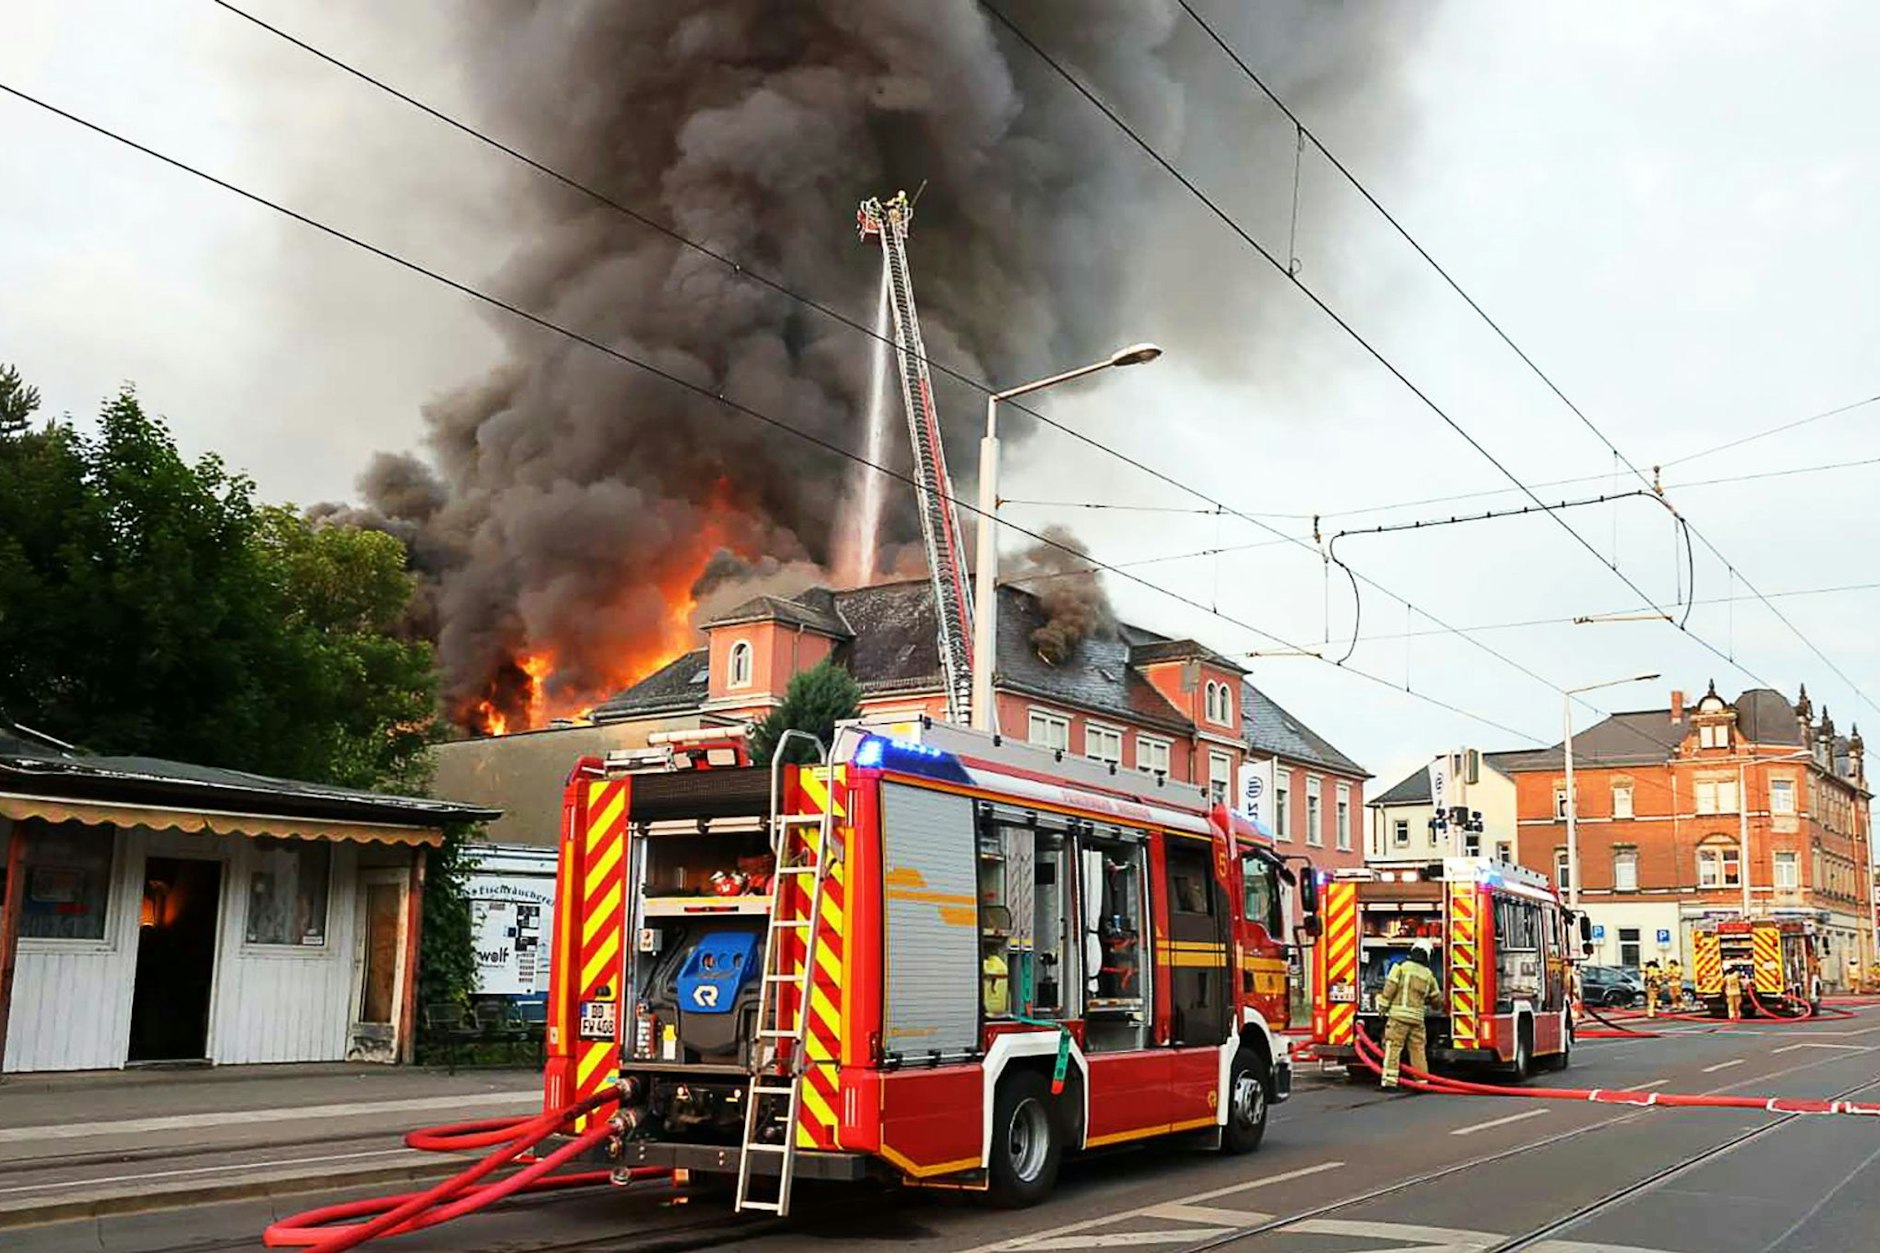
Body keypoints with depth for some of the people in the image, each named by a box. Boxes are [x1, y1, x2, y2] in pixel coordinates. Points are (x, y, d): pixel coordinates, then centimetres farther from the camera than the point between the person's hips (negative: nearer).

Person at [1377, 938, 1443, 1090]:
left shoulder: (1401, 967, -1)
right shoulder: (1428, 974, 10)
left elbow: (1389, 988, -7)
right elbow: (1436, 998, 19)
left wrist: (1383, 1007, 1)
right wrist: (1426, 1000, 41)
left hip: (1399, 1014, -3)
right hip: (1417, 1017, 3)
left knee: (1393, 1048, -4)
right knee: (1418, 1050, 12)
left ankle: (1389, 1081, -11)